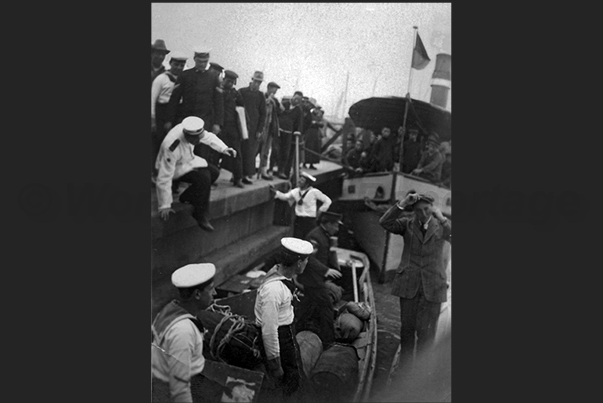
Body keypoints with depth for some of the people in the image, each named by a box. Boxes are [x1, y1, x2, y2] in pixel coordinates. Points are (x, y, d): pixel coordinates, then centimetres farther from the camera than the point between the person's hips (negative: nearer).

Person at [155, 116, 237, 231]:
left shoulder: (191, 129, -23)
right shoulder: (172, 148, -40)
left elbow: (208, 137, -1)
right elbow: (164, 178, -35)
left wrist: (224, 148, -17)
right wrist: (164, 206, -31)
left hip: (188, 160, 8)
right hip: (175, 167, -8)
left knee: (214, 173, 4)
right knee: (204, 179, -27)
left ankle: (187, 197, 16)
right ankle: (201, 215, -11)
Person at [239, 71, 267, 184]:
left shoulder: (260, 96, 7)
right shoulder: (242, 92, 5)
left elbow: (263, 114, 6)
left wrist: (259, 130, -2)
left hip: (253, 128, 0)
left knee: (250, 152, -3)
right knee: (239, 150, 1)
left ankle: (247, 174, 0)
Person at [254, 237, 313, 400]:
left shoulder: (280, 272, -5)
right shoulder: (273, 289, -32)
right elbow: (269, 331, -26)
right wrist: (275, 363, -18)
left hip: (287, 331, 9)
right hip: (280, 337, -9)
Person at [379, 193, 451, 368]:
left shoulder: (441, 226, 2)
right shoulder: (407, 224, 2)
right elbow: (384, 222, -13)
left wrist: (442, 218, -23)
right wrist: (402, 204, -20)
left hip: (432, 286, -1)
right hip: (409, 283, 1)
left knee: (425, 330, 1)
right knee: (407, 328, 10)